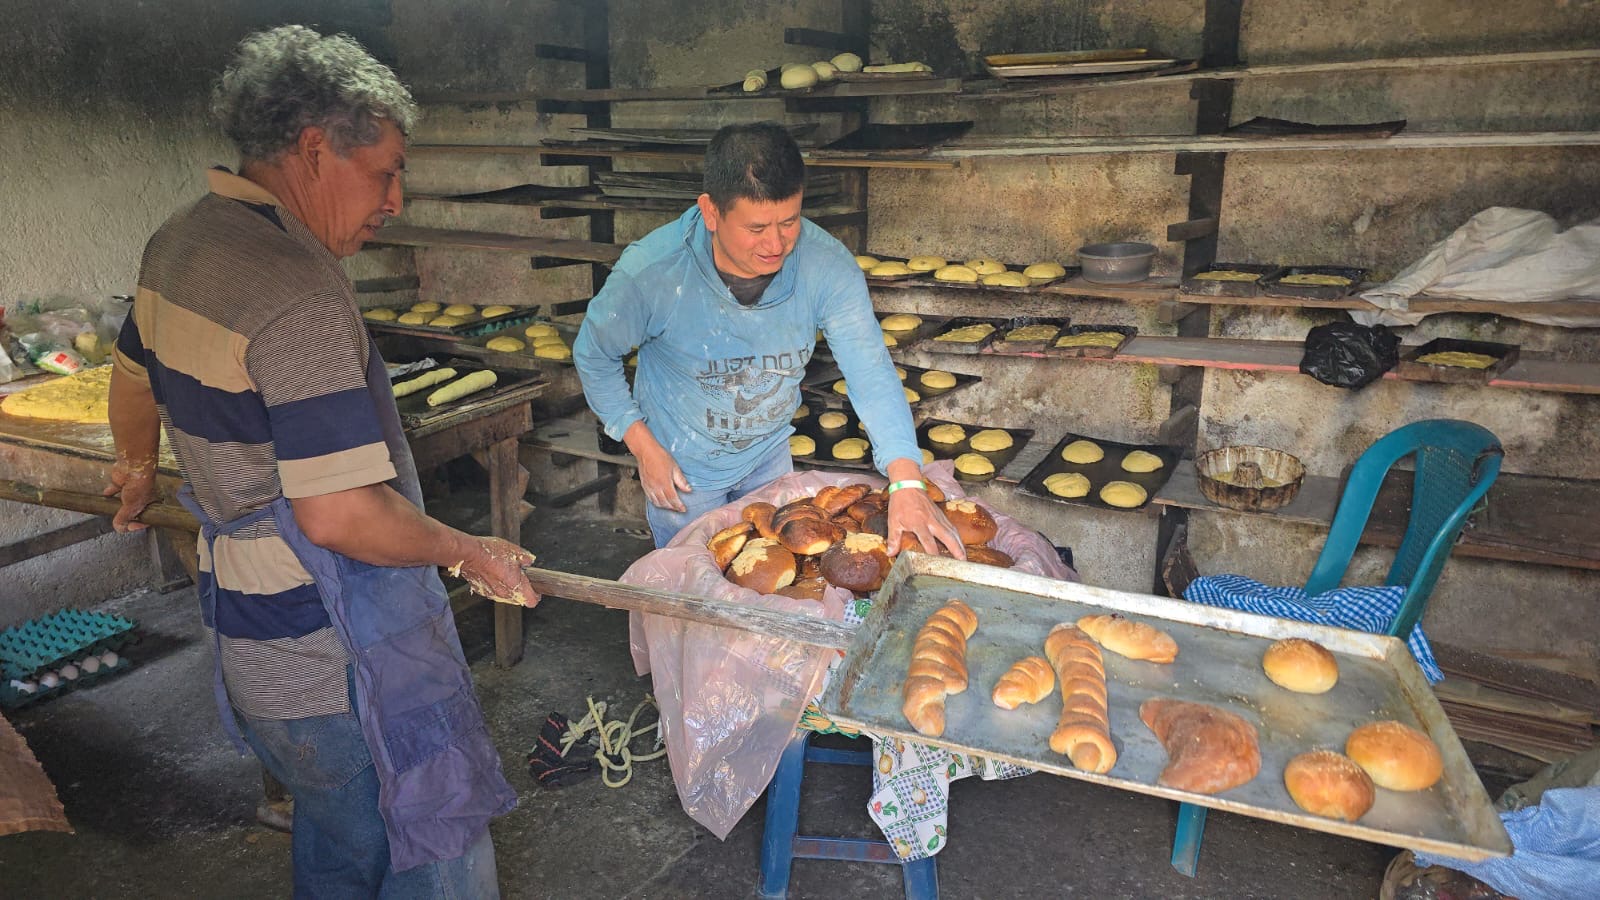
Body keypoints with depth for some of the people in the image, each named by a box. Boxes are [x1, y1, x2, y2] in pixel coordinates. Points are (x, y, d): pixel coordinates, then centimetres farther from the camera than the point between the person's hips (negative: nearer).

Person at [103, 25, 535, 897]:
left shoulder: (178, 242, 6)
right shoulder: (299, 293, -25)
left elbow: (133, 377, 24)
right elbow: (339, 514, -28)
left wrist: (139, 467, 43)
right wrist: (470, 552, -13)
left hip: (240, 603, 10)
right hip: (330, 650, -9)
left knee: (333, 828, 27)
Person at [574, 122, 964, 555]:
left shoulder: (827, 264, -25)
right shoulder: (650, 272, -30)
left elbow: (870, 372, -27)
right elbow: (593, 352, -12)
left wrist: (907, 483, -38)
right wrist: (642, 445, -16)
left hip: (770, 455, 3)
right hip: (684, 469, -3)